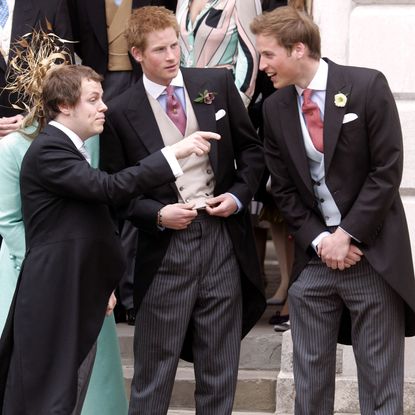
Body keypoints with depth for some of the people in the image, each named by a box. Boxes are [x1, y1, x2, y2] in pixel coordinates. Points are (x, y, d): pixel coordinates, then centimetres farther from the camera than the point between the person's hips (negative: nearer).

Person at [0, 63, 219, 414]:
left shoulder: (70, 149, 18)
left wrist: (103, 284, 17)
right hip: (54, 303, -10)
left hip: (80, 301, 10)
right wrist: (175, 153, -26)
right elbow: (111, 188, -26)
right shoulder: (48, 150, -15)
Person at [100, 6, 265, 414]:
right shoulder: (120, 113, -4)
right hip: (165, 247, -2)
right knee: (154, 370, 2)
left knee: (219, 370, 10)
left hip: (223, 239, 3)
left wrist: (238, 195, -2)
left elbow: (250, 148, 13)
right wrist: (158, 214, -13)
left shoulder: (217, 84, 4)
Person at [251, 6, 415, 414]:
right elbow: (283, 188, 8)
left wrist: (347, 235, -13)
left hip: (373, 253, -4)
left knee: (380, 379, 1)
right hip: (314, 257, 4)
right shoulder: (274, 108, 5)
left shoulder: (367, 86, -9)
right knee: (309, 376, 7)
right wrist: (318, 241, -5)